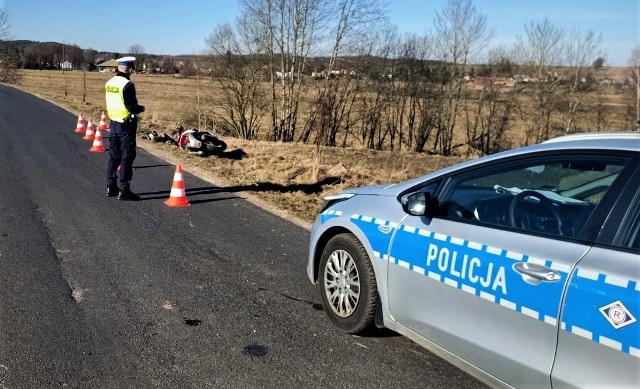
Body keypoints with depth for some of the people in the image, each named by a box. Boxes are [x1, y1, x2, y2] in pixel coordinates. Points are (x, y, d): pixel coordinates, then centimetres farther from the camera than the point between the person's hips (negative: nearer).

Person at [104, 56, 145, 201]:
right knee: (126, 158, -2)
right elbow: (131, 107, -20)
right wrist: (141, 108, 0)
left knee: (114, 156, 15)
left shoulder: (109, 83, 8)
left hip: (113, 123, 8)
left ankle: (111, 187, 22)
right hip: (126, 125, -8)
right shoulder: (127, 85, -17)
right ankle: (123, 190, 1)